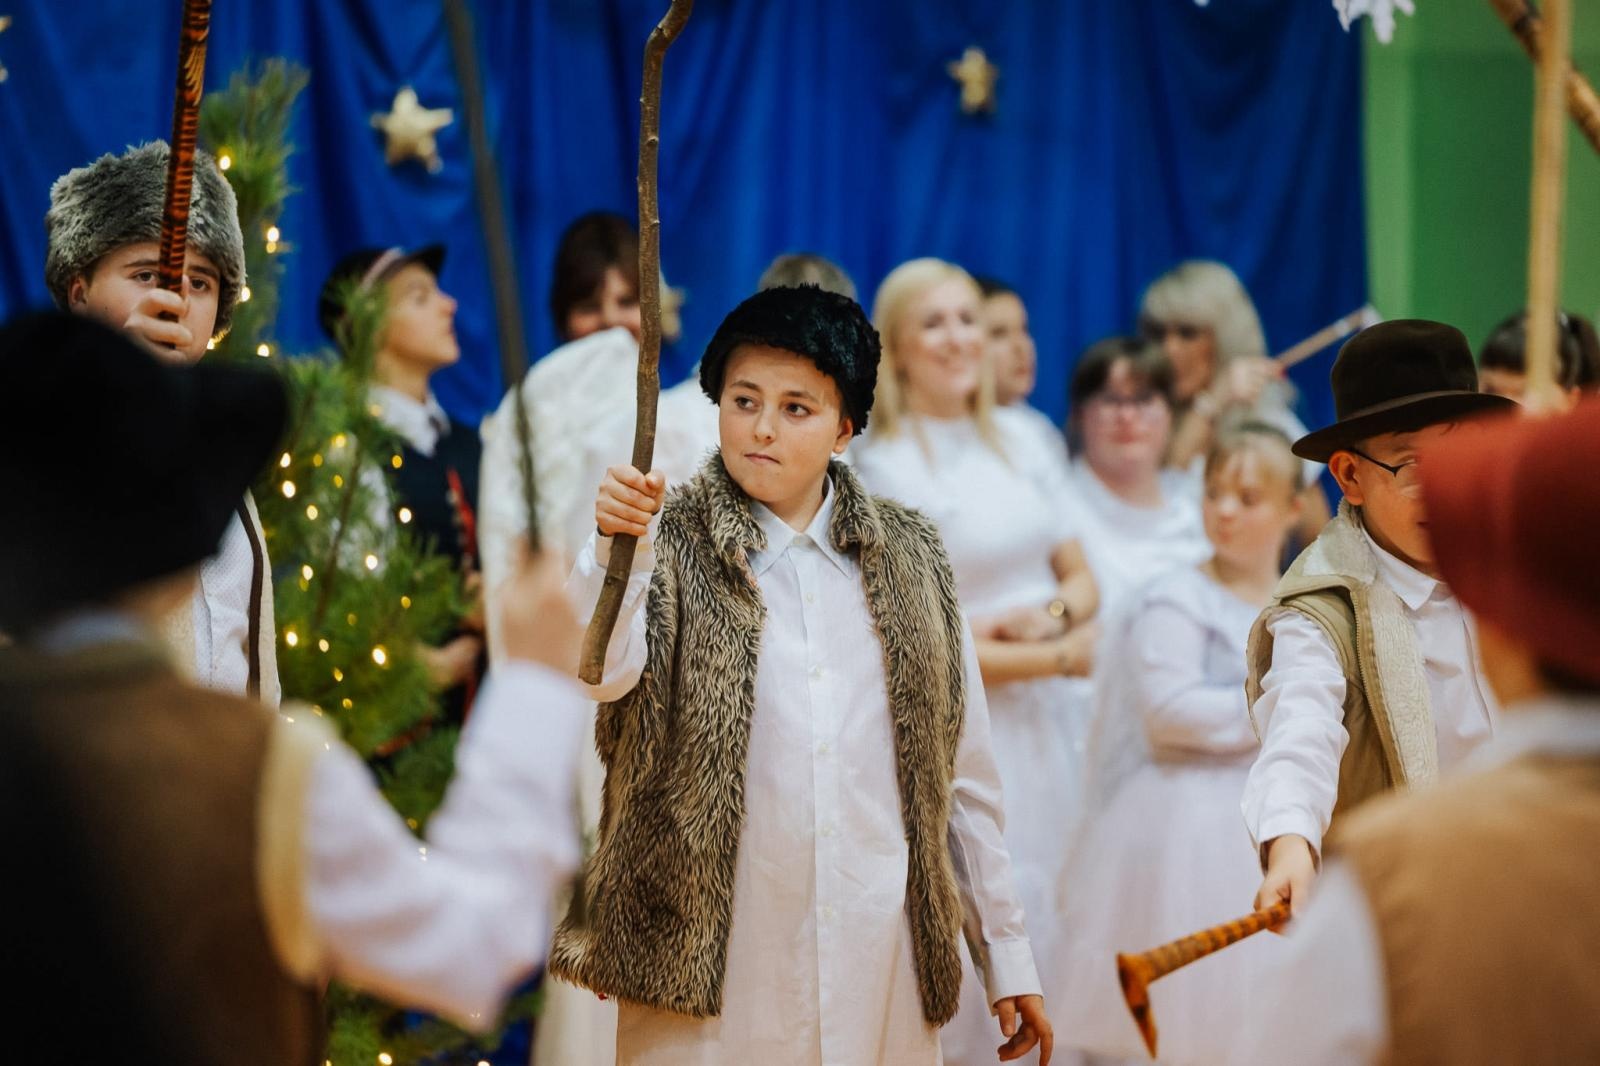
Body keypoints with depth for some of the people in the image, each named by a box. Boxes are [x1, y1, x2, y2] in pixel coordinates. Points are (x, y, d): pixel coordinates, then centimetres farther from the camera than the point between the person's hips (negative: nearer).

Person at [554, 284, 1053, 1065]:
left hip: (880, 966, 3)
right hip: (710, 967, -2)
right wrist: (615, 547, -34)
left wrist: (1005, 951, 12)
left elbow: (960, 770, 12)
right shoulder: (671, 548, 1)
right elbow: (598, 672, -18)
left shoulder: (908, 558, 10)